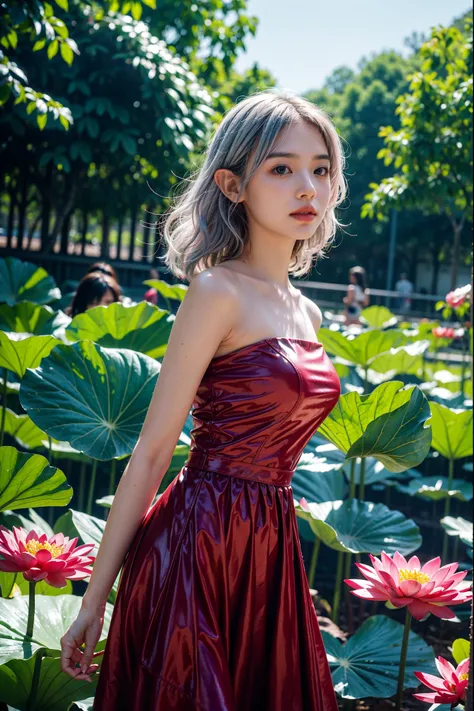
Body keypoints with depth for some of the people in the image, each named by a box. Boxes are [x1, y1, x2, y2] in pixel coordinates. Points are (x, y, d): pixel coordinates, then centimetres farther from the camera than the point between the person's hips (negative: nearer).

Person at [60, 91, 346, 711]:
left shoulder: (306, 315, 10)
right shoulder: (219, 294, -12)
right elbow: (151, 452, -12)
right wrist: (96, 597, -10)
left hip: (270, 553, 7)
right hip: (199, 540, -7)